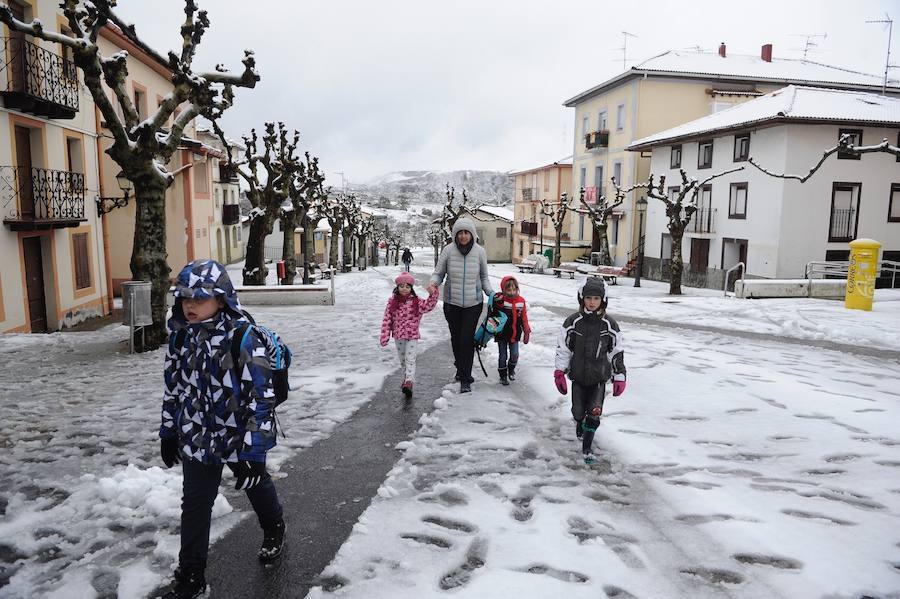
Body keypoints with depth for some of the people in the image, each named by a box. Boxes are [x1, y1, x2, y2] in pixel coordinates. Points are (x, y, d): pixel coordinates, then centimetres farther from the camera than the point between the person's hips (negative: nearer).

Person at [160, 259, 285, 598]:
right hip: (197, 439, 4)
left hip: (240, 438, -4)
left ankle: (274, 530, 51)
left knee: (257, 486, 22)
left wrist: (254, 451, -23)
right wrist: (168, 432, 13)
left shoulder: (244, 338, -25)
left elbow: (261, 396, -24)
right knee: (194, 505, 8)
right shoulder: (181, 336, -5)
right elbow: (173, 386, 8)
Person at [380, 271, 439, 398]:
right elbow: (387, 319, -4)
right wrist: (385, 336, -7)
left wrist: (433, 294, -36)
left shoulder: (416, 302, -7)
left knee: (410, 359, -9)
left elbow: (428, 306, -20)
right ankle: (407, 378, 33)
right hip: (398, 335, 3)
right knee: (402, 359, 16)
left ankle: (408, 382, -16)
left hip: (412, 335, -3)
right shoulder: (392, 302, -4)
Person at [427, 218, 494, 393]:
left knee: (467, 339, -7)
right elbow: (438, 273, 1)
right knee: (456, 338, 13)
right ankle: (460, 368, 38)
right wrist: (433, 283, -21)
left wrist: (491, 293, -5)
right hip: (452, 303, 1)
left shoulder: (479, 251, -5)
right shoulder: (448, 250, -8)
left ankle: (465, 379, 2)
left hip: (473, 303, -1)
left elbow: (484, 277, 8)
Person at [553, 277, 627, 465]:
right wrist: (560, 372, -5)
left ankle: (587, 448, 6)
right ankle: (580, 424, 46)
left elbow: (617, 351, 2)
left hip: (599, 377, -1)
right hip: (578, 375, 1)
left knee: (594, 412, -9)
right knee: (578, 410, 11)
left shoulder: (609, 324, -6)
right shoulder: (573, 321, -7)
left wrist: (619, 377, 3)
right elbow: (562, 347, -1)